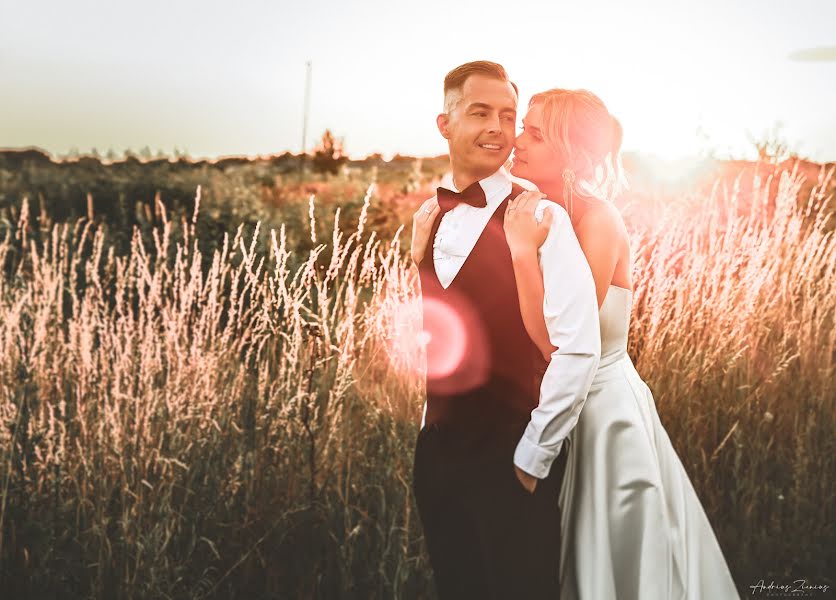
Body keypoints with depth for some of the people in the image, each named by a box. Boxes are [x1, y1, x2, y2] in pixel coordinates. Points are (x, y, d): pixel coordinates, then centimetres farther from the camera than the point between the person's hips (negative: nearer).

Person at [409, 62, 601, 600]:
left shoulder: (541, 218, -14)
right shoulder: (428, 218, 5)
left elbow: (579, 349, -20)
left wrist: (533, 455, -15)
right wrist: (433, 423, 11)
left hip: (512, 460, -6)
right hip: (438, 449, 6)